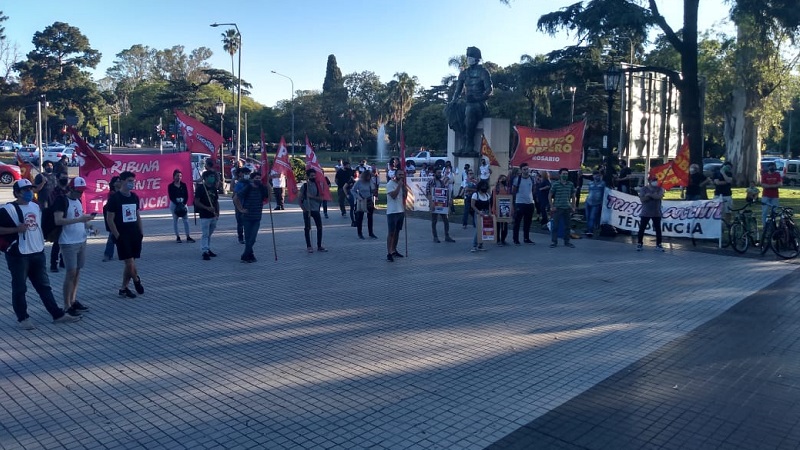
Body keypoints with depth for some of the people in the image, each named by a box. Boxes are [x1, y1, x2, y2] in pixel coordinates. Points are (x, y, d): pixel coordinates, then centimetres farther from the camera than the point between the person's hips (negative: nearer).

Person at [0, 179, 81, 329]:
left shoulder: (36, 207, 12)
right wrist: (16, 229, -22)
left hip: (38, 252, 7)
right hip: (18, 255, -7)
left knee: (44, 286, 12)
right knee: (19, 288, 4)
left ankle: (58, 314, 15)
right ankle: (22, 318, 16)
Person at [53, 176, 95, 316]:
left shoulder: (78, 201, 13)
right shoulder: (62, 201, -12)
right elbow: (58, 221, -22)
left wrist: (86, 219, 4)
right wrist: (79, 219, -27)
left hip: (81, 240, 8)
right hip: (68, 243, -8)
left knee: (77, 271, 11)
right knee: (71, 273, -6)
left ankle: (73, 300, 20)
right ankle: (67, 306, 1)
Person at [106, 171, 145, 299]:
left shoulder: (134, 197, 8)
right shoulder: (114, 198, -9)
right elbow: (110, 220, -9)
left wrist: (141, 232, 9)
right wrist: (117, 236, -13)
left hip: (135, 235, 6)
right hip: (122, 236, -6)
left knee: (130, 264, 8)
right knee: (130, 263, -9)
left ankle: (123, 288, 18)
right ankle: (136, 281, 17)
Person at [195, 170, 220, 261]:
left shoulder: (213, 189, 12)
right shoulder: (200, 188, -9)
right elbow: (196, 202, -13)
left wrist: (217, 213, 8)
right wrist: (207, 208, -22)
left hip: (213, 216, 7)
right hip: (204, 215, -7)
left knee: (209, 234, 14)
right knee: (205, 234, -6)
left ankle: (208, 249, 23)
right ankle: (205, 252, -5)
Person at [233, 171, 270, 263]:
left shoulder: (262, 189, 2)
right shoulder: (247, 188, -9)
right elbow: (235, 198, -9)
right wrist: (241, 209, -10)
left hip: (257, 218, 3)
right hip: (247, 218, -3)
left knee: (252, 238, -4)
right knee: (248, 238, 4)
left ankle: (245, 256, 2)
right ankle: (250, 255, 14)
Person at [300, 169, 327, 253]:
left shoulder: (318, 185, 3)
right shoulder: (304, 186, -3)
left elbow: (320, 199, -3)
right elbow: (300, 199, -1)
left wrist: (312, 196, -16)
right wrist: (304, 209, -11)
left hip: (316, 210, 3)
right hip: (307, 210, -3)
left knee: (319, 227, 1)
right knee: (307, 228, 1)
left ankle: (319, 246, 12)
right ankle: (308, 246, 10)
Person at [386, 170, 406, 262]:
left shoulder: (402, 184, 13)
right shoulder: (390, 184, -11)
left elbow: (405, 196, 10)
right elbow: (393, 195, -23)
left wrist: (403, 186, -2)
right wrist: (399, 185, -20)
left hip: (401, 211, 8)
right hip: (392, 212, -8)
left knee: (397, 232, 13)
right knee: (391, 233, -6)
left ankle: (394, 251, 22)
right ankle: (389, 253, -5)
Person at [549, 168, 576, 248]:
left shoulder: (571, 184, 6)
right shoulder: (555, 184, -4)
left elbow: (573, 196, 14)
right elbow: (550, 195, 0)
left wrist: (573, 207, 9)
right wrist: (552, 206, -5)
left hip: (567, 208, 3)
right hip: (557, 208, -3)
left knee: (567, 226, 9)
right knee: (555, 225, -2)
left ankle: (567, 242, 19)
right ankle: (554, 241, 6)